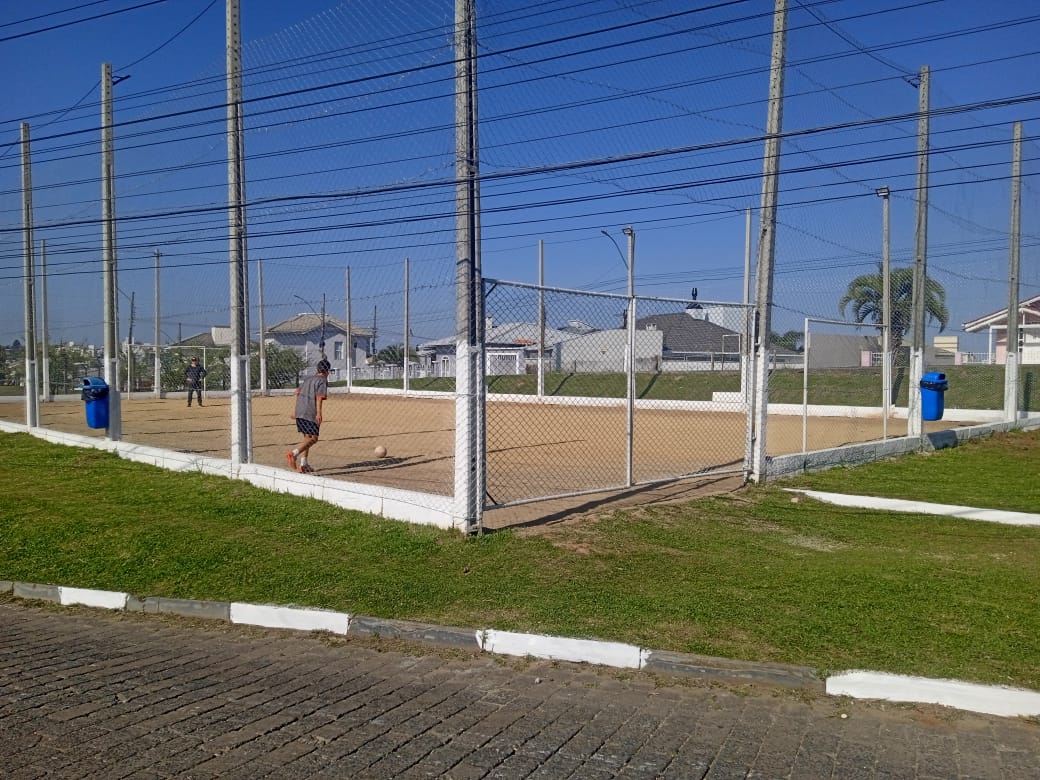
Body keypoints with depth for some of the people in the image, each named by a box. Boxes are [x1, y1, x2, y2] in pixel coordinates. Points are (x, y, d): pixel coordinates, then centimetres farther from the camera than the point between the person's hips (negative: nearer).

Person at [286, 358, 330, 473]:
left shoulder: (308, 379, 22)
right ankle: (294, 453, -28)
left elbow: (298, 391, 24)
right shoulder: (322, 380, -1)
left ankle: (303, 464, 11)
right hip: (310, 413, -8)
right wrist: (319, 413, -21)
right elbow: (319, 397, -14)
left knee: (307, 437, 15)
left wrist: (295, 409, 31)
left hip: (299, 412, 8)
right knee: (313, 438, -8)